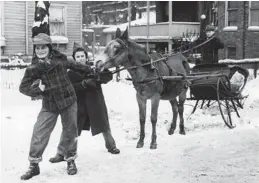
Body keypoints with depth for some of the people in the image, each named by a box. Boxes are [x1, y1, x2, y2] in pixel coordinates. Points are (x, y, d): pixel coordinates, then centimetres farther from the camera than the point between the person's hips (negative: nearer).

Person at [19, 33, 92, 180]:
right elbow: (23, 87, -5)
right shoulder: (33, 69, -10)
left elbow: (73, 65, 13)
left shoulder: (59, 59, -8)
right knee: (39, 133, -7)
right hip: (49, 106, -1)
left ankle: (71, 160, 30)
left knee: (70, 132, 10)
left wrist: (89, 69, 26)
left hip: (69, 101, 1)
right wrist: (37, 88, -23)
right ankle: (34, 165, 8)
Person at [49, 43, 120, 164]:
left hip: (95, 103, 1)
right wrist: (84, 84, -30)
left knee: (104, 126, 14)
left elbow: (109, 76, -7)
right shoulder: (71, 73, -3)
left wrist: (98, 79, -26)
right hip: (79, 105, -1)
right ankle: (61, 153, 3)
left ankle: (111, 146, 37)